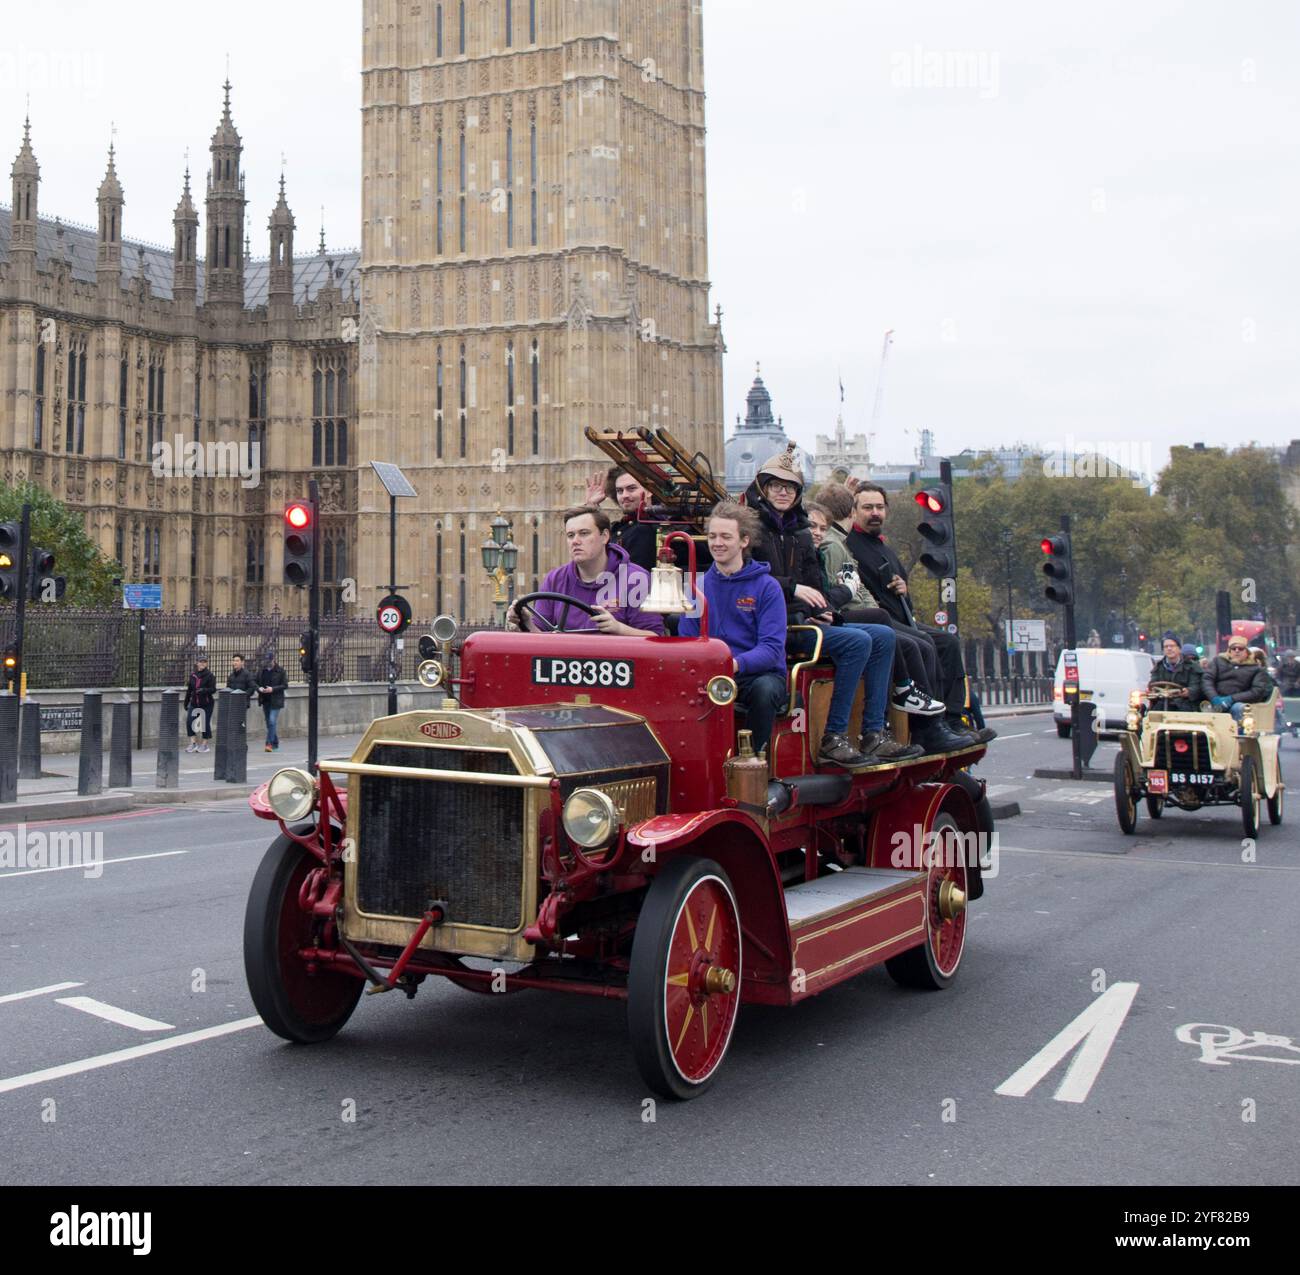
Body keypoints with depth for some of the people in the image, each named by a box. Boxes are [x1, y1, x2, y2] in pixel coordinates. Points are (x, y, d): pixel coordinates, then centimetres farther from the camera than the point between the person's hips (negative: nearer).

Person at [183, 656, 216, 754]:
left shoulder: (210, 675, -5)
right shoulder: (193, 675, 9)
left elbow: (213, 689, -11)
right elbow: (189, 690, 15)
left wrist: (204, 690, -29)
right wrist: (186, 702, 17)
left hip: (206, 703, -4)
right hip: (194, 702, 4)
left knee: (205, 723, 1)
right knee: (189, 721, -7)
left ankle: (204, 745, 14)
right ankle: (193, 743, 3)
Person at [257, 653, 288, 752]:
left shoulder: (280, 671, -5)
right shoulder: (262, 670, 9)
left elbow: (285, 685, -7)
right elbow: (256, 683, 14)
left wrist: (273, 689, -19)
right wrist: (259, 688, -9)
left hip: (275, 700, -5)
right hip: (265, 700, 5)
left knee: (272, 721, -16)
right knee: (269, 723, 11)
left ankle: (269, 743, -14)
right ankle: (275, 744, 23)